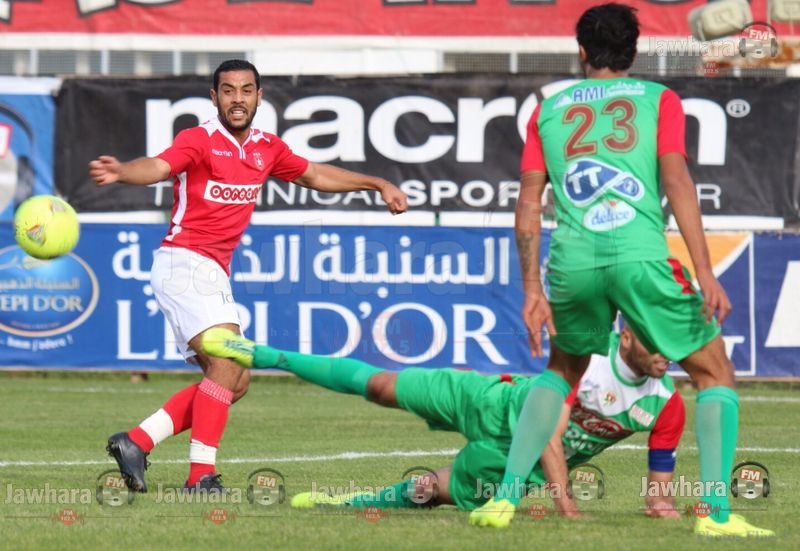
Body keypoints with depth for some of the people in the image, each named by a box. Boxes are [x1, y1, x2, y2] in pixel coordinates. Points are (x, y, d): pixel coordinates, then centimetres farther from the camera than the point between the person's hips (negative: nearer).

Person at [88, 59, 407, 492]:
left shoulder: (267, 149, 13)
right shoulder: (199, 140, -10)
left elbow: (315, 175, 30)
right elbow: (158, 167, -29)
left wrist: (379, 185, 33)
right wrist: (120, 172, -51)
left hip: (213, 275, 9)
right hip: (184, 264, -9)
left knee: (234, 382, 7)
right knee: (228, 362, -23)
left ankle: (136, 441, 8)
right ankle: (201, 476, -25)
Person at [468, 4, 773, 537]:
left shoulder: (549, 110, 19)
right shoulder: (658, 99, 11)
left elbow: (528, 204, 12)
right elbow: (676, 180, -2)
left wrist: (532, 290, 14)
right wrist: (705, 273, -7)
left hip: (573, 263, 3)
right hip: (640, 257, -3)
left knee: (562, 371, 28)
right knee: (715, 373, 12)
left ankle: (505, 498, 15)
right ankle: (718, 513, -2)